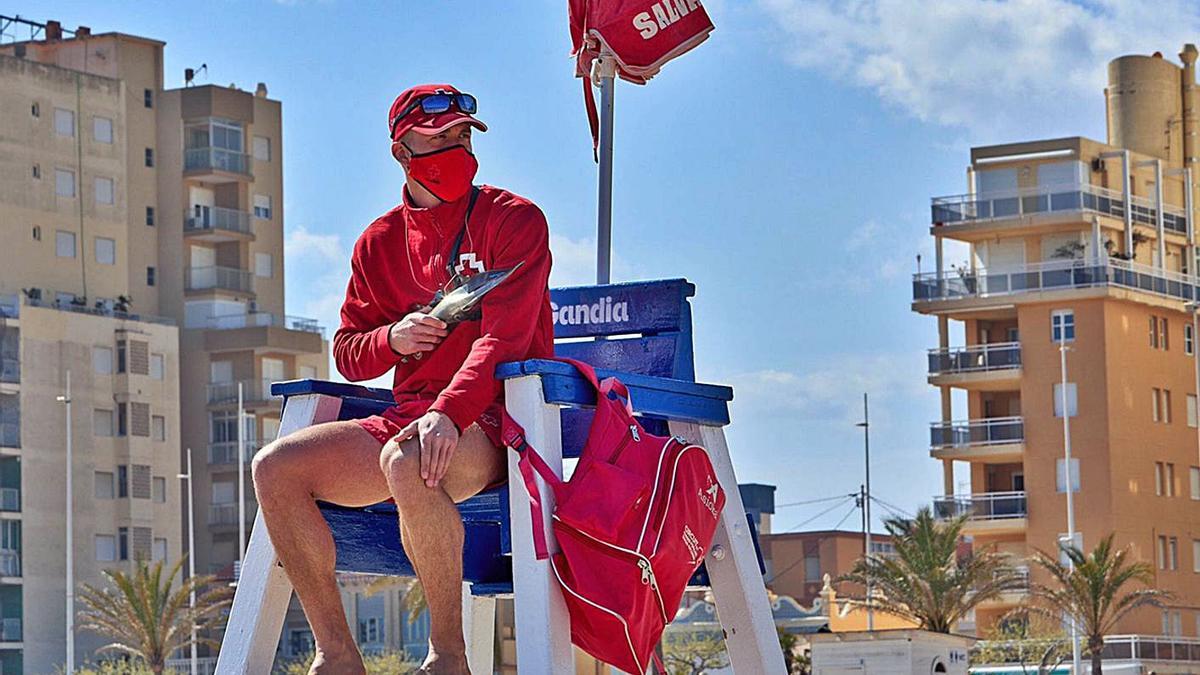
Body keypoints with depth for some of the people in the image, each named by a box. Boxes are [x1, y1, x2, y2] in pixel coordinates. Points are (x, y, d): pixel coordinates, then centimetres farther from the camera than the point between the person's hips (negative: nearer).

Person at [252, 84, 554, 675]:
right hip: (405, 419, 6)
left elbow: (504, 336, -14)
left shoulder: (514, 220, 0)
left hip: (491, 421, -6)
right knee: (276, 468, -14)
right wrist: (391, 339, -4)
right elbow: (347, 354, 21)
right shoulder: (380, 243, 16)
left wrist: (448, 413, -30)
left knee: (407, 461, -39)